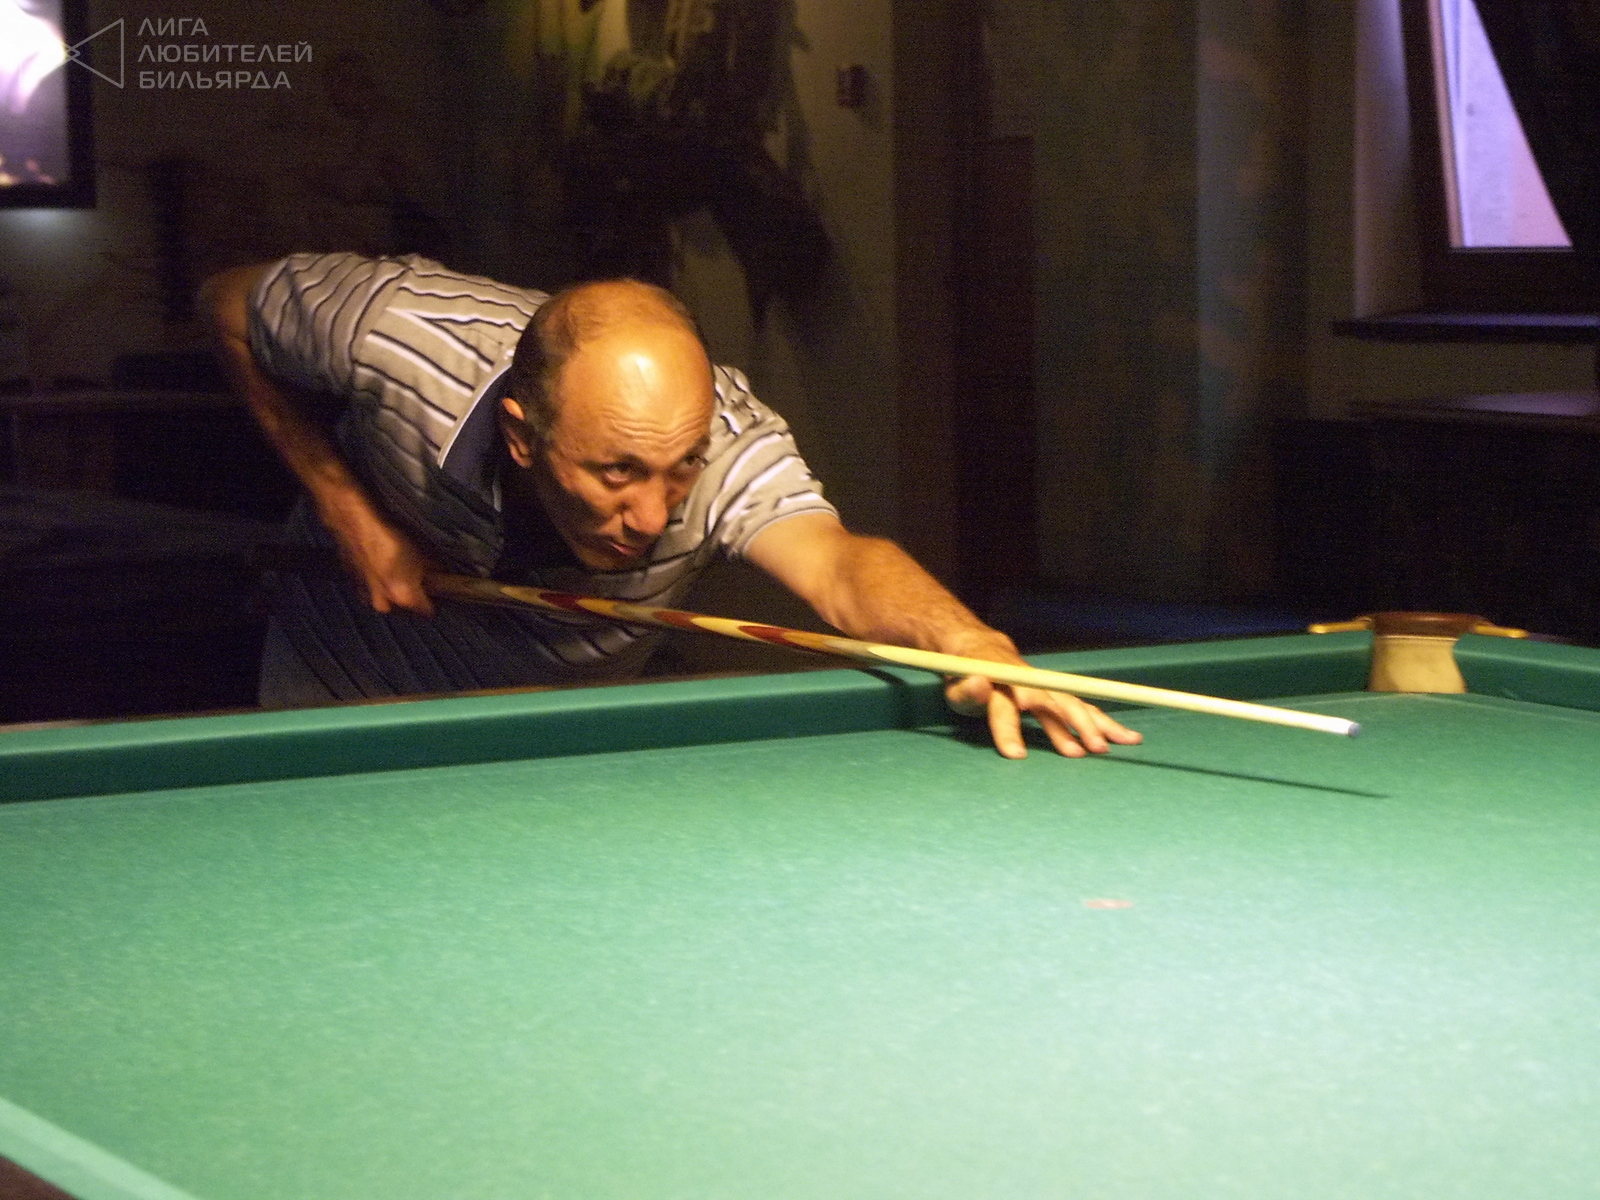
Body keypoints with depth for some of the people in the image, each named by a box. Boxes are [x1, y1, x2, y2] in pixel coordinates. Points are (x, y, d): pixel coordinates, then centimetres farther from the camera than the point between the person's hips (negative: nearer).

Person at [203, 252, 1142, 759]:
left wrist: (967, 639, -79)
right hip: (344, 685, 0)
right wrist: (345, 507, -25)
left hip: (565, 711, 1)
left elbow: (836, 562, -57)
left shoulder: (727, 437, -38)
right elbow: (233, 306, -17)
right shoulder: (402, 335, -38)